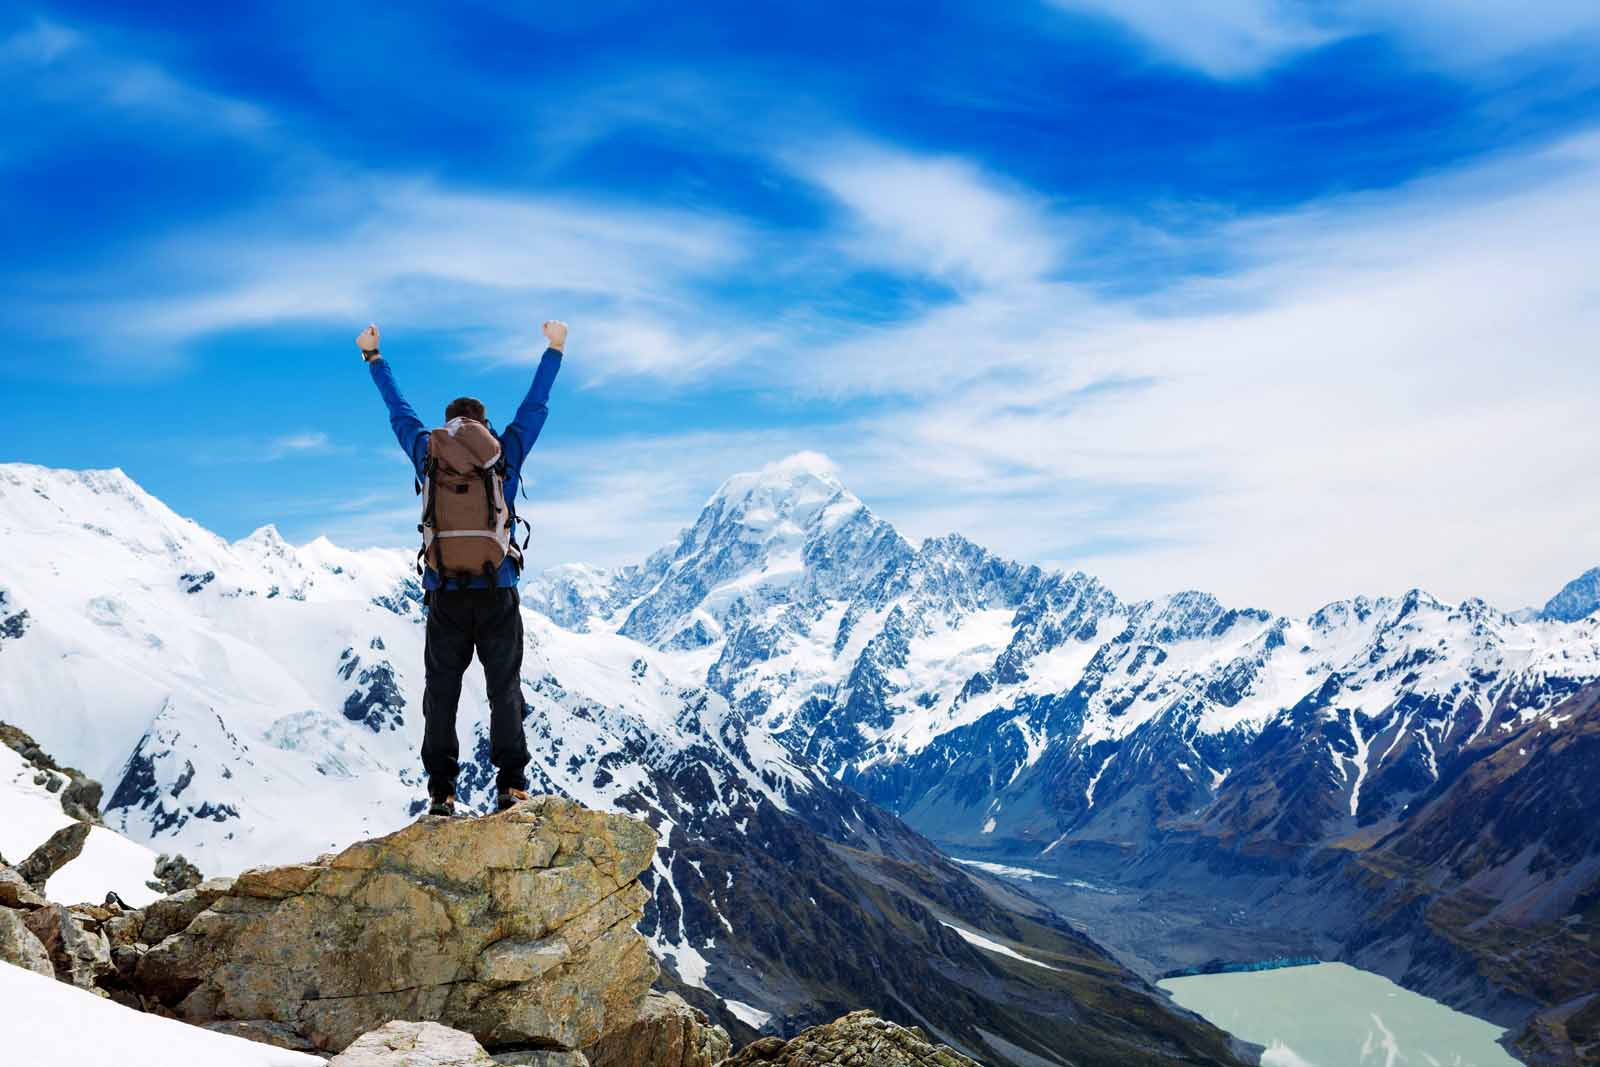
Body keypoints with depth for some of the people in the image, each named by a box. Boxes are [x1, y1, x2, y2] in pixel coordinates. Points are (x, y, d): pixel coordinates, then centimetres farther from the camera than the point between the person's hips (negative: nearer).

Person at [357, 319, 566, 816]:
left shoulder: (428, 456, 6)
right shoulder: (505, 454, 3)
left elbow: (399, 411, 20)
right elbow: (535, 406, 15)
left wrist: (372, 357, 34)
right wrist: (555, 348, 26)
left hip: (445, 596, 1)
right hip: (498, 593, -1)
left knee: (441, 693, 6)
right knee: (505, 690, 4)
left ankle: (441, 790, 1)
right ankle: (511, 784, -2)